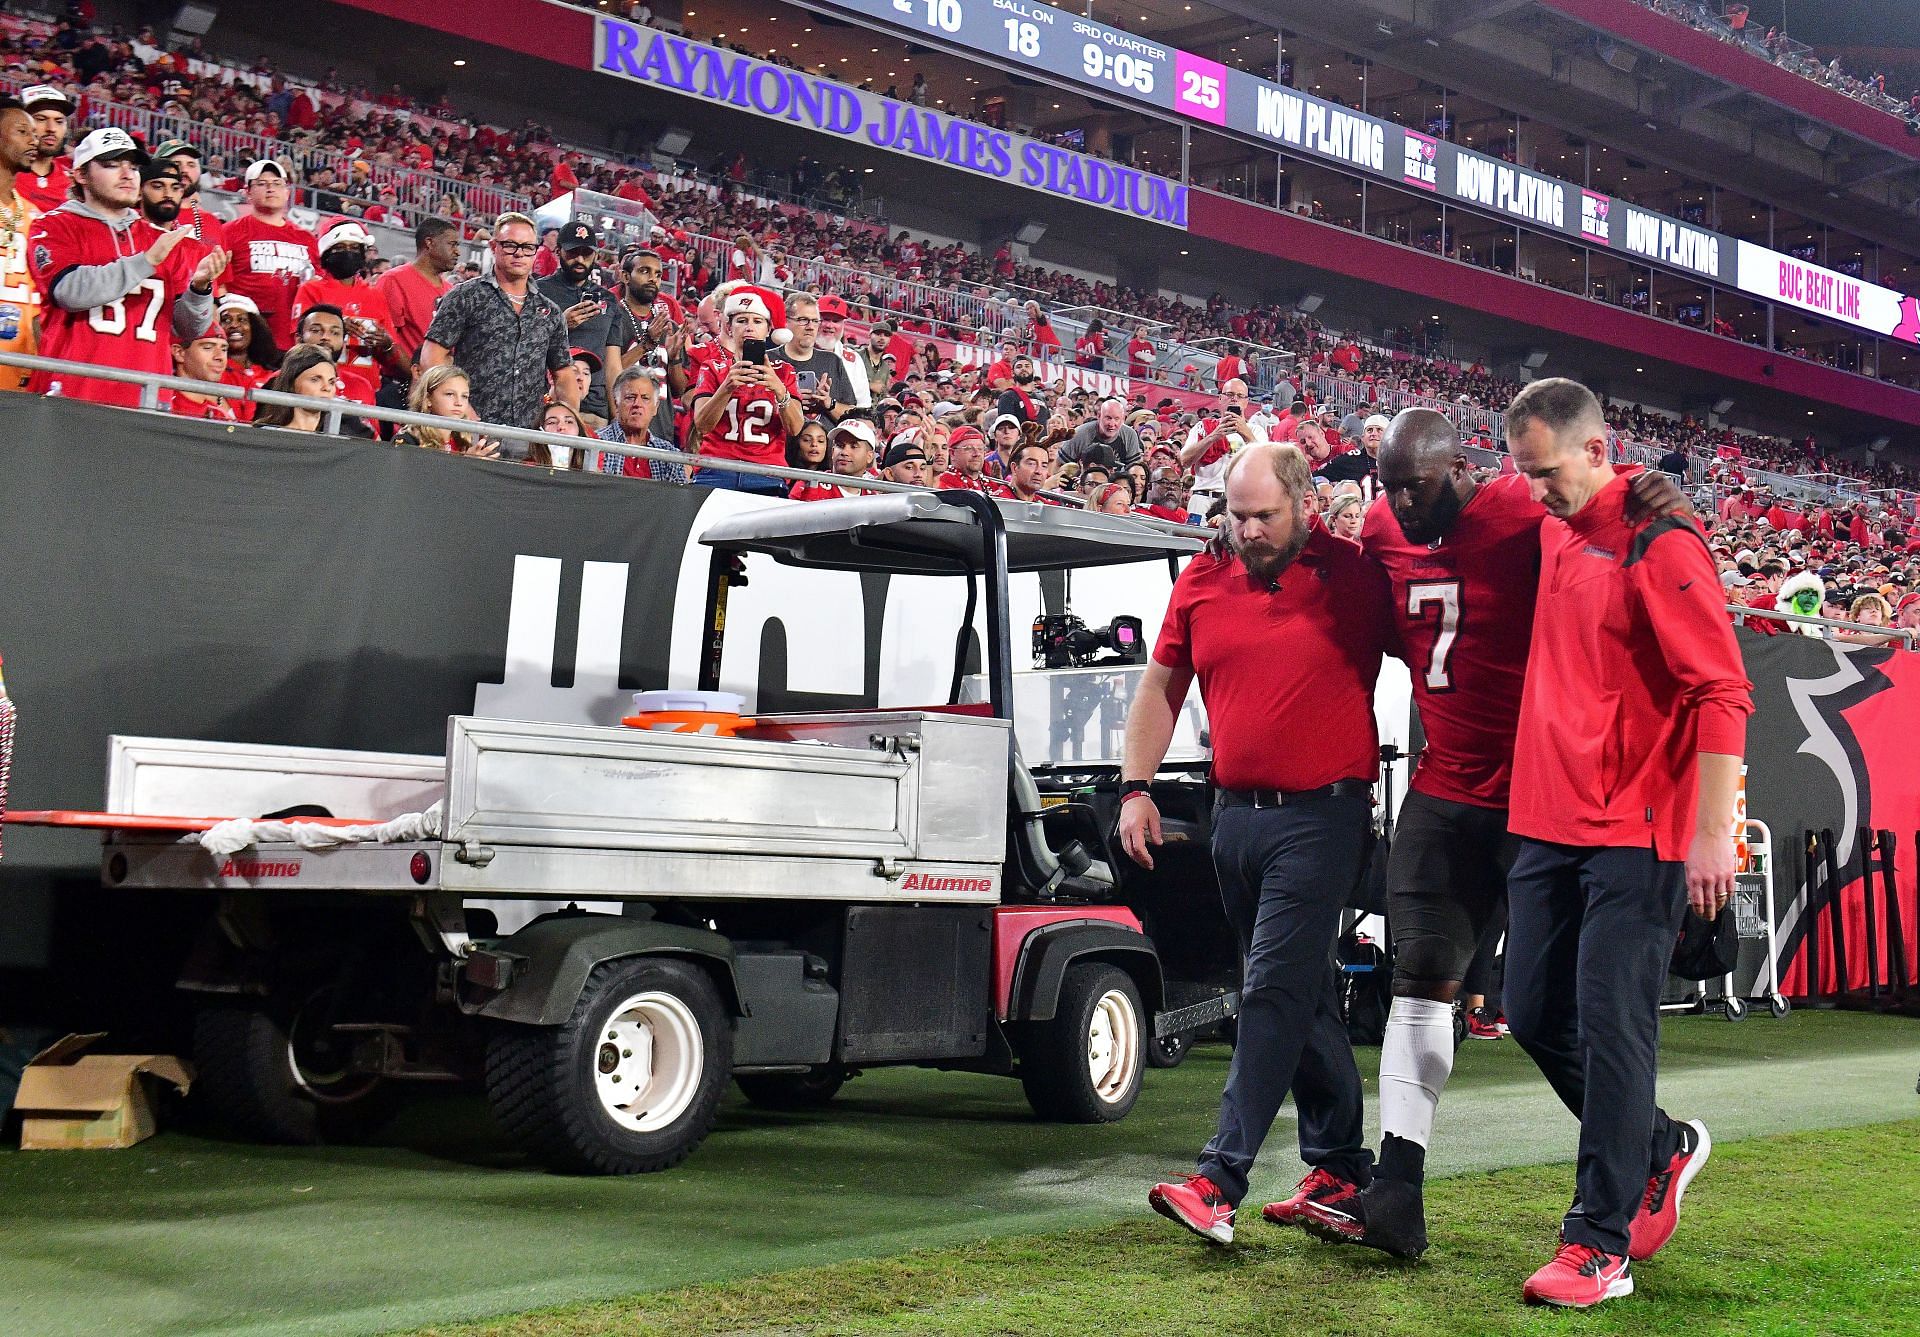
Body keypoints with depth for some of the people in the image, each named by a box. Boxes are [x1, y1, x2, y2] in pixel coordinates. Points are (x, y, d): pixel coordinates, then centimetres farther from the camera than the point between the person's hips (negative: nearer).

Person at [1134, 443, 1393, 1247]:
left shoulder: (1357, 578, -5)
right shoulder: (1201, 582, 7)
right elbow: (1160, 687, 13)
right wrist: (1136, 787, 5)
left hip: (1321, 815, -5)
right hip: (1236, 813, 6)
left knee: (1274, 990, -11)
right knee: (1303, 997, 14)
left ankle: (1220, 1180, -12)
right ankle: (1343, 1165, 26)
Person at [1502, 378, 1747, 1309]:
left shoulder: (1658, 543, -12)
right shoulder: (1553, 533, 11)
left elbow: (1722, 693, -15)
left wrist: (1713, 834, -18)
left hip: (1632, 836, -8)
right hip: (1547, 824, 8)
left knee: (1609, 1030, -6)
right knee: (1534, 1014, 12)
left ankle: (1601, 1247, 2)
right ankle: (1661, 1149, 33)